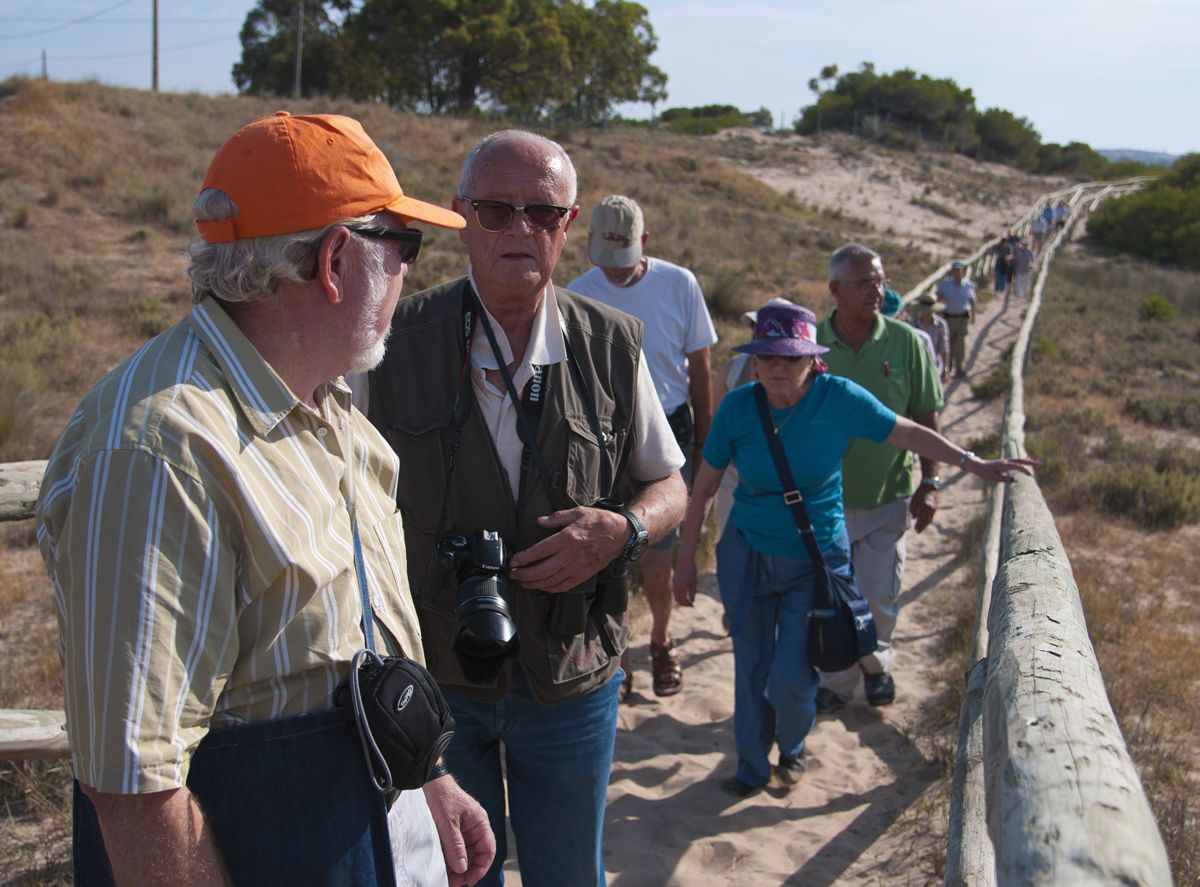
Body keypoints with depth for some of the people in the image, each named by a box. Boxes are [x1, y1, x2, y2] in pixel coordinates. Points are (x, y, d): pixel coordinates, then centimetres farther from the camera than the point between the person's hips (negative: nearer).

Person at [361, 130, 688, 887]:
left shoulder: (612, 344, -5)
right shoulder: (399, 341, -9)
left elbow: (668, 484, 5)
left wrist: (623, 530, -18)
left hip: (572, 678, 1)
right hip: (430, 673, -1)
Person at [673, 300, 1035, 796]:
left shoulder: (839, 398, -15)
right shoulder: (737, 406, -12)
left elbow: (909, 433, -1)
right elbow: (704, 486, -4)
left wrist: (972, 463, -9)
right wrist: (686, 562, -1)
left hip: (815, 559, -1)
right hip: (746, 556, 1)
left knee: (792, 677, -4)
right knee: (751, 668, 11)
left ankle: (792, 747, 31)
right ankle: (752, 766, 34)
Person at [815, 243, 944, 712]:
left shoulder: (906, 342, -7)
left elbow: (926, 418, -1)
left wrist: (930, 483, -6)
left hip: (888, 497, 0)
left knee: (879, 597, 7)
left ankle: (877, 663, 36)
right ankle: (837, 680, 30)